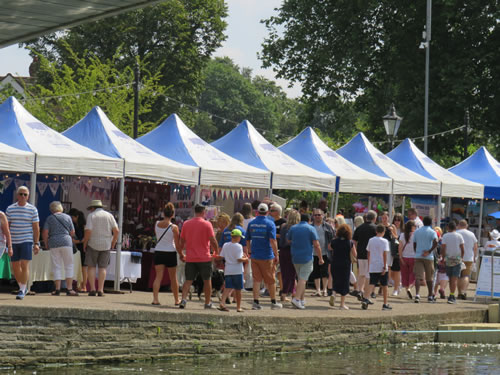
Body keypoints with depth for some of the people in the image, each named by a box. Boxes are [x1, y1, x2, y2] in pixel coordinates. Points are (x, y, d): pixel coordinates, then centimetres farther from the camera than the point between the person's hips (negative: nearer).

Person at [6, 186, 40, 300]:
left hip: (27, 241, -3)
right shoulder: (10, 209, 6)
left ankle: (22, 290, -8)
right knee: (15, 267, 6)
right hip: (14, 242, 3)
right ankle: (22, 287, 23)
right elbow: (6, 226, 9)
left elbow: (36, 227, 1)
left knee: (24, 265, -13)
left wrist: (36, 243, -4)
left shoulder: (32, 209, 0)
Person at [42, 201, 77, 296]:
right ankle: (69, 289, -3)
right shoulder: (67, 217, 5)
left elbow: (45, 233, -3)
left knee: (56, 267, 5)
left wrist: (46, 244, 10)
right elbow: (72, 233, 8)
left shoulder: (49, 218, 4)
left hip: (53, 243, 1)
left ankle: (57, 289, 0)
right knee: (69, 266, 4)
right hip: (66, 242, -1)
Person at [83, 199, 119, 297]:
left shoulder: (91, 216, -3)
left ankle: (92, 289, -4)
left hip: (93, 245, -2)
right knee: (102, 267, 5)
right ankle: (100, 290, -3)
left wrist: (85, 244, -3)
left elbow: (88, 231, -14)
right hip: (106, 245, 2)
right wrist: (113, 244, 8)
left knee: (92, 267, 4)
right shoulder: (109, 215, 6)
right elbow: (116, 230, -2)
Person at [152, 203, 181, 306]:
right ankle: (176, 300, 25)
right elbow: (177, 244, -7)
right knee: (173, 278, 12)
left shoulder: (156, 224, -2)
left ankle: (155, 298, -14)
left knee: (158, 276, 2)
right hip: (170, 252, -2)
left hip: (158, 252, 2)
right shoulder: (174, 227, -12)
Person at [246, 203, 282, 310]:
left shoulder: (251, 223, 5)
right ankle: (273, 302, 17)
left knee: (256, 279, 6)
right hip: (267, 257, -3)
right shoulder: (270, 224, -9)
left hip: (254, 256, 3)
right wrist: (276, 255, -11)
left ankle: (256, 302, -2)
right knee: (270, 280, 8)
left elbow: (247, 240, 11)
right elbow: (273, 241, -17)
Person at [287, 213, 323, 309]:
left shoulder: (293, 228, 8)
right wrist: (320, 258, -2)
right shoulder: (311, 229, -5)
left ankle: (302, 300, 19)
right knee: (303, 279, -9)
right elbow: (316, 245, -9)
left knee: (301, 278, 16)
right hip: (307, 258, -5)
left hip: (295, 258, 5)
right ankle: (296, 299, -23)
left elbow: (288, 240, 22)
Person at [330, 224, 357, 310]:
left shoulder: (334, 241, -4)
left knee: (336, 281, 19)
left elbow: (330, 248, 17)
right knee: (344, 283, 6)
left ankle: (333, 293, -10)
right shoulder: (350, 243, -9)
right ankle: (342, 304, 7)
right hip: (345, 265, -2)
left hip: (335, 264, 2)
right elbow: (355, 255, -5)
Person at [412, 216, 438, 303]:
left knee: (418, 276, -7)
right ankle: (430, 296, 21)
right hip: (428, 257, -2)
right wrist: (429, 251, -13)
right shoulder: (432, 232, -2)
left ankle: (417, 294, -27)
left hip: (418, 257, 2)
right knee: (429, 278, 12)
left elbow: (414, 244, 14)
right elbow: (435, 242, -20)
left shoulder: (416, 232, 10)